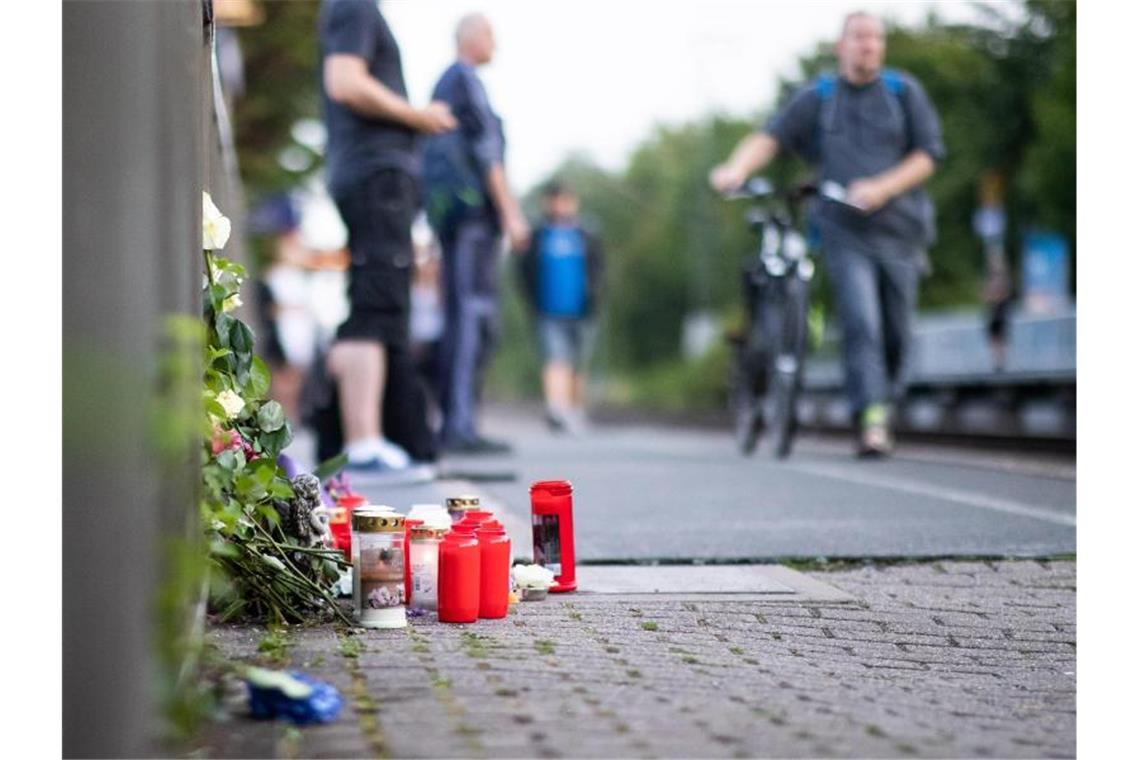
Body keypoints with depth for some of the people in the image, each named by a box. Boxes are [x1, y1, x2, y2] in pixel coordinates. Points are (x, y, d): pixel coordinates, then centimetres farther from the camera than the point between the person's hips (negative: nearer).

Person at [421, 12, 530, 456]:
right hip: (472, 207, -10)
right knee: (474, 315, -14)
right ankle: (461, 427, -18)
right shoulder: (466, 81, -6)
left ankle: (453, 424, 8)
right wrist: (510, 213, -16)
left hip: (450, 208, 10)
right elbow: (486, 150, -14)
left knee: (462, 318, 9)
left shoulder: (444, 86, 24)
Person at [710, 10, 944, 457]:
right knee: (861, 324, -16)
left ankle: (885, 410, 26)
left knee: (896, 333, 6)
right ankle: (871, 422, -18)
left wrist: (883, 187, -14)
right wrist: (737, 168, -24)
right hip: (845, 232, -1)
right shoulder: (817, 98, 7)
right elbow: (771, 136, -4)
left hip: (899, 228, 2)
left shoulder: (904, 92, 8)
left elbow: (928, 154, 1)